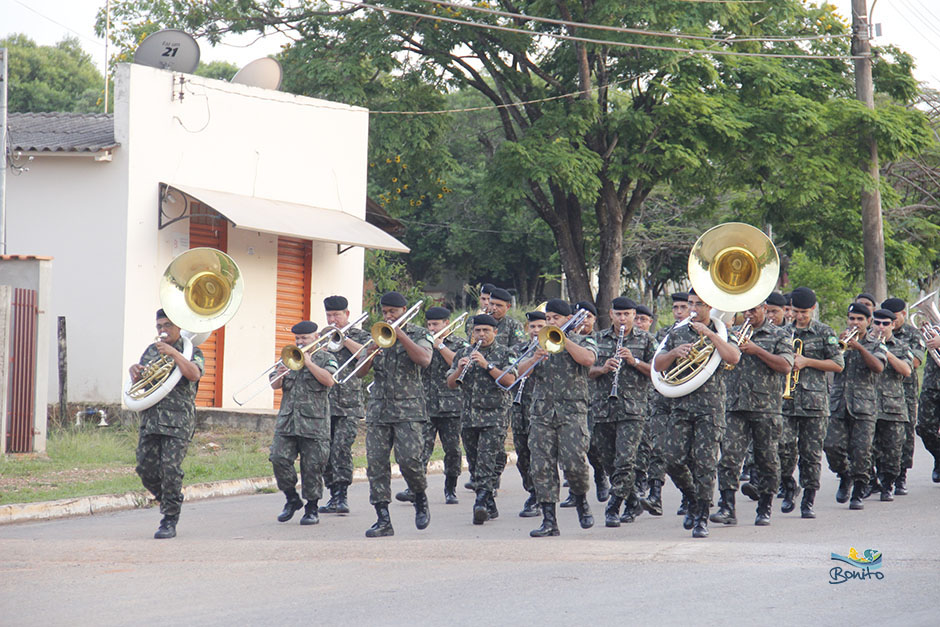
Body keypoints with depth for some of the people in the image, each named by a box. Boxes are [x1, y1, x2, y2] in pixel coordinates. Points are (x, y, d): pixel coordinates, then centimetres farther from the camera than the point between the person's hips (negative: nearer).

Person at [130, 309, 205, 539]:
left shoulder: (191, 351, 4)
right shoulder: (151, 350, 19)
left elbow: (194, 374, -16)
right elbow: (138, 382, 23)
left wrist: (174, 354, -24)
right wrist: (134, 372, 0)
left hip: (178, 419, -5)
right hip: (150, 419, 5)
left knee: (171, 468, -11)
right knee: (146, 468, 2)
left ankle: (170, 521, -5)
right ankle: (167, 501, 26)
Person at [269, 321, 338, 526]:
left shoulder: (326, 358, 5)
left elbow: (329, 380, -13)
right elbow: (275, 385, 10)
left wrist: (309, 363, -15)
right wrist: (280, 375, -12)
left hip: (314, 422, -4)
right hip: (287, 420, 4)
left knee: (312, 466, -2)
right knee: (279, 458, -8)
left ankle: (312, 509, 8)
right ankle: (292, 499, 10)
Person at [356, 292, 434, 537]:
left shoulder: (417, 335, 4)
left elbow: (424, 360, -16)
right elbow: (361, 372, 7)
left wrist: (400, 335, -17)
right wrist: (370, 354, -13)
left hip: (408, 408, -4)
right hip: (378, 409, 4)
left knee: (409, 459, -17)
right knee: (376, 463, -4)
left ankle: (421, 500, 12)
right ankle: (383, 520, -1)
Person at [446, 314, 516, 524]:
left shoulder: (504, 354, 3)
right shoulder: (463, 354, 15)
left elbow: (509, 380, -11)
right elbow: (451, 384, 10)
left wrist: (487, 365, -18)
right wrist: (459, 369, -9)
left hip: (495, 416, -5)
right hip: (469, 417, 5)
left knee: (487, 460, -17)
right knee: (475, 462, 7)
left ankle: (482, 503, -25)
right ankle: (490, 506, 15)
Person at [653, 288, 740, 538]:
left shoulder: (720, 334, 6)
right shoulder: (677, 334, 14)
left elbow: (734, 358, -13)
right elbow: (657, 366, 10)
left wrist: (709, 334, -15)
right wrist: (674, 353, -8)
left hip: (710, 407, -3)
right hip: (681, 405, 3)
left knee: (705, 463, -8)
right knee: (673, 460, -5)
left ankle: (701, 518, -2)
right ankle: (693, 501, 20)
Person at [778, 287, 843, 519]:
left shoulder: (825, 333, 4)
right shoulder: (784, 333, 14)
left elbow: (838, 365, -2)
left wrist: (807, 362, -9)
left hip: (814, 400, -2)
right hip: (786, 398, 2)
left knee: (811, 453, -1)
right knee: (784, 447, -10)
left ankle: (808, 502, 6)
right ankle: (789, 487, 14)